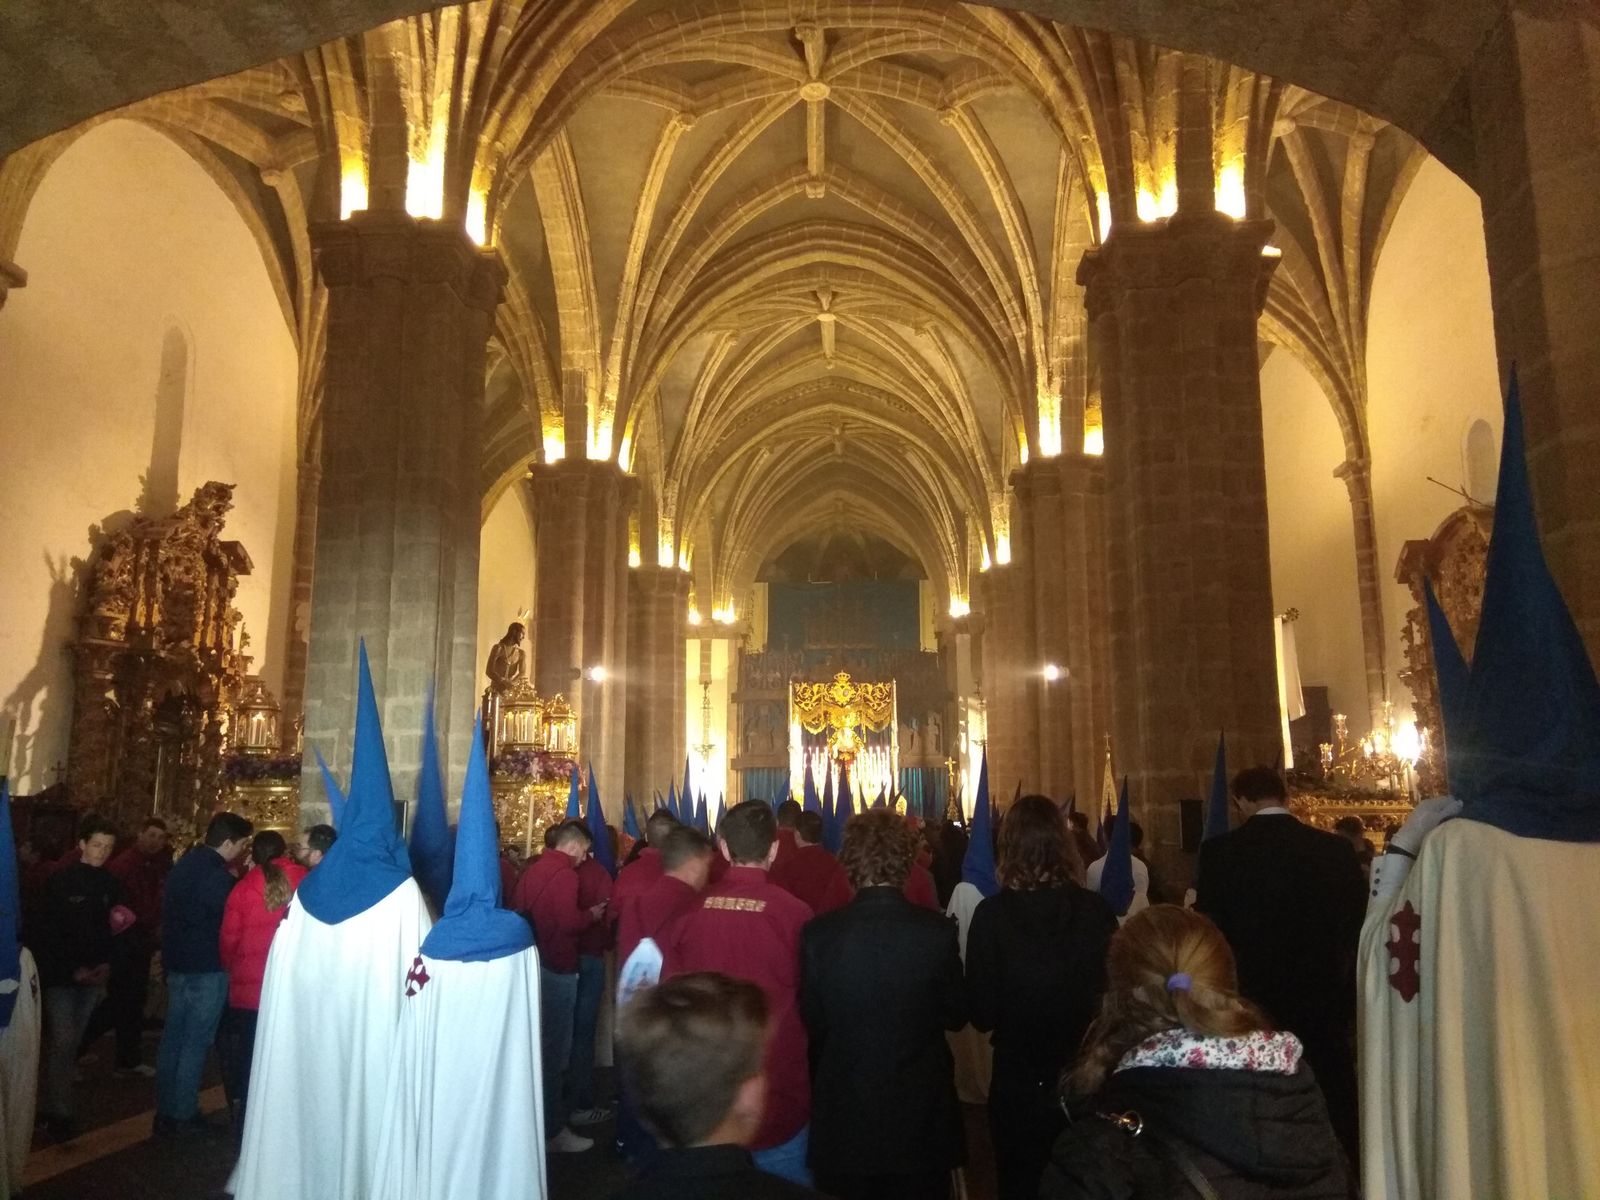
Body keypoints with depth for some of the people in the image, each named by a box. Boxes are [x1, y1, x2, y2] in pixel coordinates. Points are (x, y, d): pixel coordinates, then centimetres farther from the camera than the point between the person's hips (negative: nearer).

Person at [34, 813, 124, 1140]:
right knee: (62, 1043, -8)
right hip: (60, 975, -4)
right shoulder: (62, 880, -8)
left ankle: (48, 1105, 21)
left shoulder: (110, 883, 4)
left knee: (71, 1044, 9)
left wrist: (106, 964, -4)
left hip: (92, 976, 4)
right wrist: (72, 969, -12)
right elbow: (48, 931, -9)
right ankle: (58, 1114, -1)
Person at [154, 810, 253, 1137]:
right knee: (196, 1043, 0)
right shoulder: (217, 874, -20)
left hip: (178, 963, 9)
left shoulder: (184, 864, 8)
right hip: (206, 968, -9)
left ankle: (165, 1113, 22)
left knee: (173, 1037, 14)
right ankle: (184, 1116, 6)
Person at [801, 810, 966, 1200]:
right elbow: (956, 1016, -3)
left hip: (844, 1115, 0)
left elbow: (811, 1025, -5)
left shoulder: (818, 933, -16)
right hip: (921, 1112, 0)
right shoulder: (938, 930, -15)